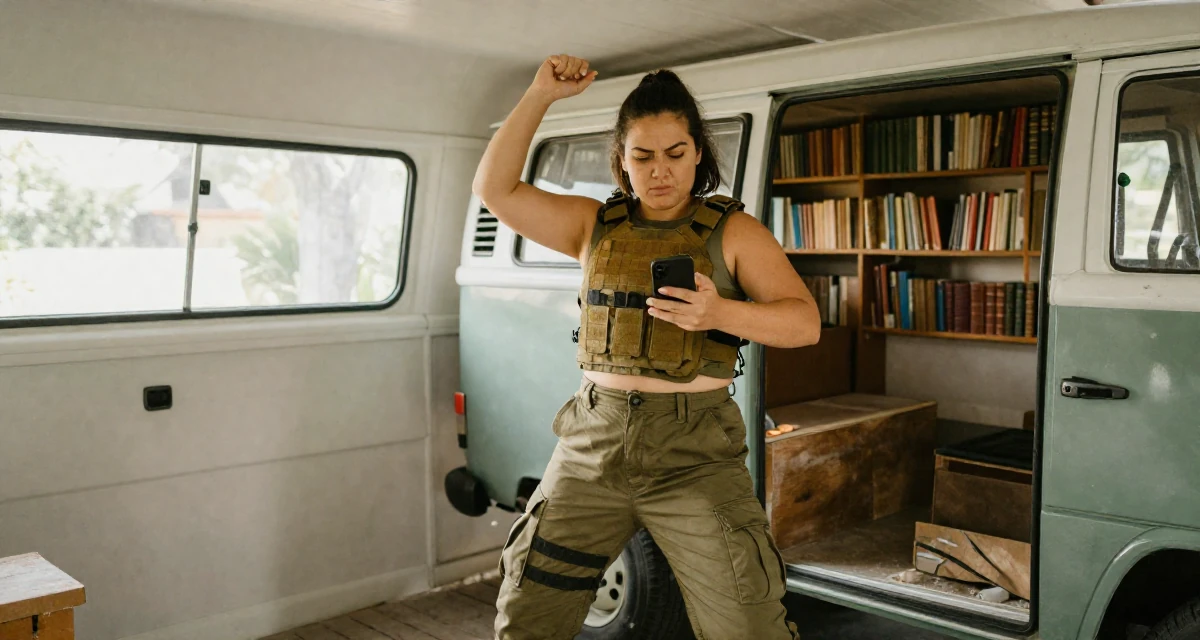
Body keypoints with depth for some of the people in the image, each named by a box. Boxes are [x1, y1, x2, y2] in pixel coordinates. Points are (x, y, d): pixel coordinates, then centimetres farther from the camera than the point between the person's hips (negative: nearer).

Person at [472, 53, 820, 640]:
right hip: (593, 442, 3)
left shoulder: (732, 232, 1)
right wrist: (540, 95, -3)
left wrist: (721, 313, -24)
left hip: (694, 454, -2)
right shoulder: (596, 225, 10)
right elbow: (494, 189, 5)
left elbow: (805, 323, -6)